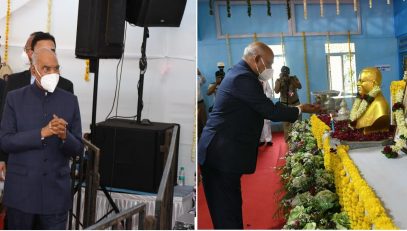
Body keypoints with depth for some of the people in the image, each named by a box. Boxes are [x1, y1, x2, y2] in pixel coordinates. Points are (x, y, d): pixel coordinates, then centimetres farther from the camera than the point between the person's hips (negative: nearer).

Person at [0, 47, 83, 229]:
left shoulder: (70, 100, 1)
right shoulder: (15, 98, 0)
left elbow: (78, 148, 1)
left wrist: (64, 136, -21)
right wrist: (42, 133, -20)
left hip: (56, 192, 1)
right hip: (21, 190, 0)